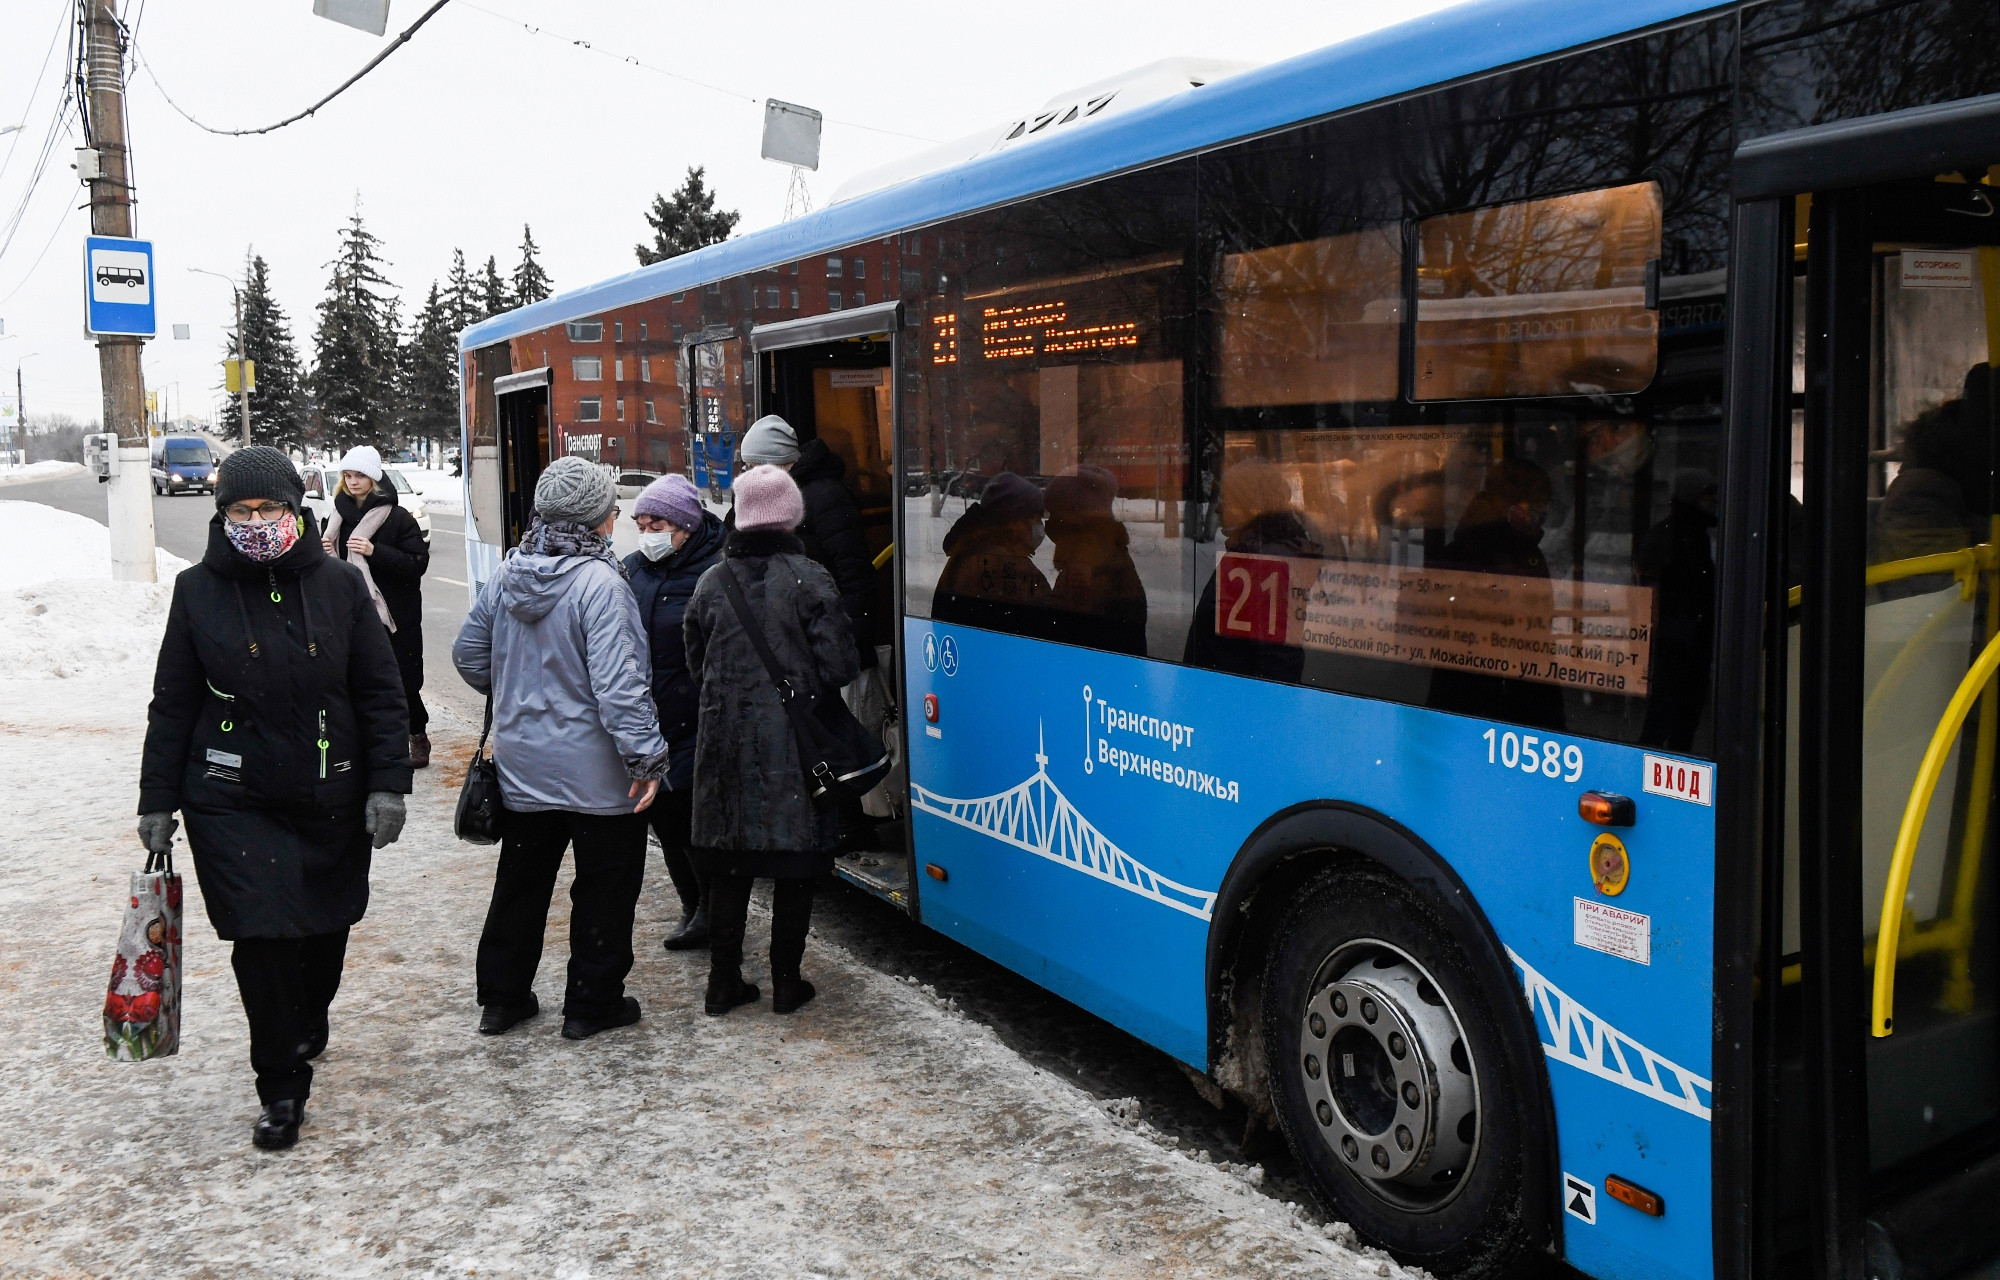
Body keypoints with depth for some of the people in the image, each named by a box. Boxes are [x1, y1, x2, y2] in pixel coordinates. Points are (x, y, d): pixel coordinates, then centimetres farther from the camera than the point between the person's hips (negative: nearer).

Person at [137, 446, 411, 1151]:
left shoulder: (340, 584, -1)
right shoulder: (198, 590, 0)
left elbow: (381, 693, 1)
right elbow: (172, 703, 6)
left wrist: (388, 785, -4)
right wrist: (157, 800, 5)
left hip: (332, 798, 1)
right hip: (233, 802, -1)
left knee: (325, 929, 13)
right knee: (263, 940, -4)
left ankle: (306, 1030, 43)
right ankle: (282, 1090, 11)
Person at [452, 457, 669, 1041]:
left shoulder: (505, 576, 2)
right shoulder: (599, 582, -20)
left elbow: (469, 655, 13)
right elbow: (617, 684, -26)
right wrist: (646, 755, -22)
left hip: (522, 763, 7)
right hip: (596, 772, -6)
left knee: (520, 882, 19)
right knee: (604, 888, 9)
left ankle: (502, 997, 29)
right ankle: (592, 1004, 18)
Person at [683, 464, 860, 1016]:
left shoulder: (710, 583, 2)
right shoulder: (809, 579, -10)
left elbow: (696, 661, 10)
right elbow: (838, 667, -12)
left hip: (724, 740, 4)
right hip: (793, 742, -3)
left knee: (728, 864, 12)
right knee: (794, 864, 7)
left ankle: (724, 981, 19)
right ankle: (786, 982, 14)